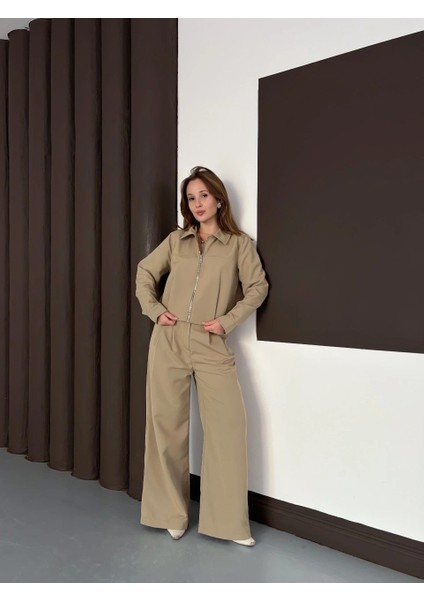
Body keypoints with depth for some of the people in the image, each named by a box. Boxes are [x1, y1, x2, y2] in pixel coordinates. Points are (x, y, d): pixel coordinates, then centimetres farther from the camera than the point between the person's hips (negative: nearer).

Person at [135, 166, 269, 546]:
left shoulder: (239, 243, 6)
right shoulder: (176, 240, 12)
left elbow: (258, 287, 2)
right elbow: (144, 272, 17)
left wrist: (229, 320, -8)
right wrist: (154, 310, 3)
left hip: (212, 345, -2)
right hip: (168, 341, 2)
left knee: (228, 425, -8)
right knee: (167, 425, 6)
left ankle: (230, 522, 6)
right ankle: (172, 514, 22)